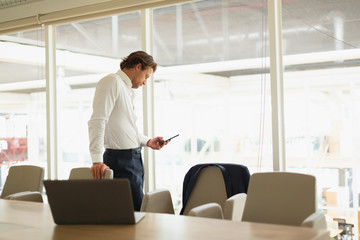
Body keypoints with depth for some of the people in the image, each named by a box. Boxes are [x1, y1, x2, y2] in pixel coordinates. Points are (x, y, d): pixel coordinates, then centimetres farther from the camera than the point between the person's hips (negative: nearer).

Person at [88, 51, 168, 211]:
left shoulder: (129, 91, 22)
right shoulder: (112, 82, -7)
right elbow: (98, 122, -19)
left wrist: (147, 141, 15)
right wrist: (97, 160, -27)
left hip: (134, 158, 10)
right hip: (121, 160, -10)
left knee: (137, 211, 8)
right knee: (136, 213, -12)